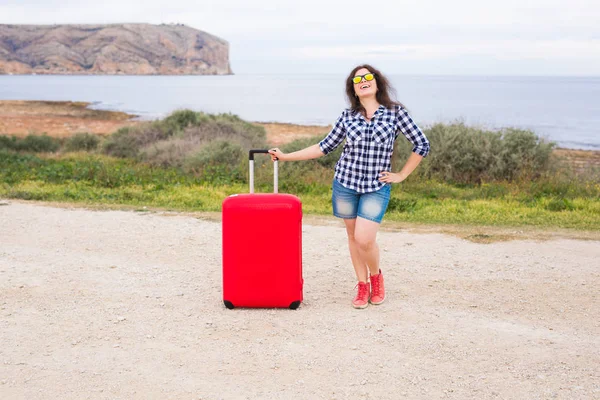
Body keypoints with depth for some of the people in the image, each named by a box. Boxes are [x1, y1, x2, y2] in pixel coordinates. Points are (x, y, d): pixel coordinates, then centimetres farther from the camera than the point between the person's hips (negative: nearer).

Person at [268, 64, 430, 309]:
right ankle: (362, 286, 23)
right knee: (353, 236, 9)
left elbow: (422, 145, 1)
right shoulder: (347, 116, 4)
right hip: (345, 182, 3)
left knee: (364, 240, -12)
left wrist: (401, 175, 0)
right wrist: (285, 156, 5)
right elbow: (325, 147, 8)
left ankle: (376, 276, 18)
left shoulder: (395, 113, -3)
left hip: (377, 187, -3)